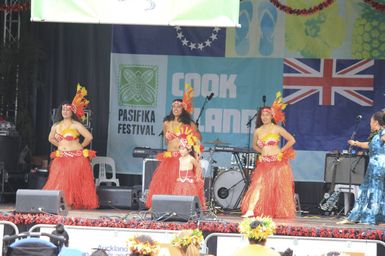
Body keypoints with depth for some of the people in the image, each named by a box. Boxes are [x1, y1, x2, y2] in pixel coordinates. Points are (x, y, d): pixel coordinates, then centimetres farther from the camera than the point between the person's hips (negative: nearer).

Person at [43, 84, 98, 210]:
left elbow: (89, 137, -10)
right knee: (59, 182, -3)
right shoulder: (56, 126, 10)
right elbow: (51, 138, 27)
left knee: (74, 181, -8)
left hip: (76, 157, -5)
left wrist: (81, 146, 0)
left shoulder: (76, 125, -6)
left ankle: (75, 203, -7)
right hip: (61, 157, 5)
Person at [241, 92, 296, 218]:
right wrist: (262, 151, 9)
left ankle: (280, 213, 5)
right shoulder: (257, 131, 10)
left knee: (278, 188, -2)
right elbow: (254, 145, 27)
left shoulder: (277, 129, -2)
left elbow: (292, 140, 2)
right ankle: (250, 210, -17)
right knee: (258, 184, -9)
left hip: (277, 162, -3)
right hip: (264, 163, 3)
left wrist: (281, 151, -3)